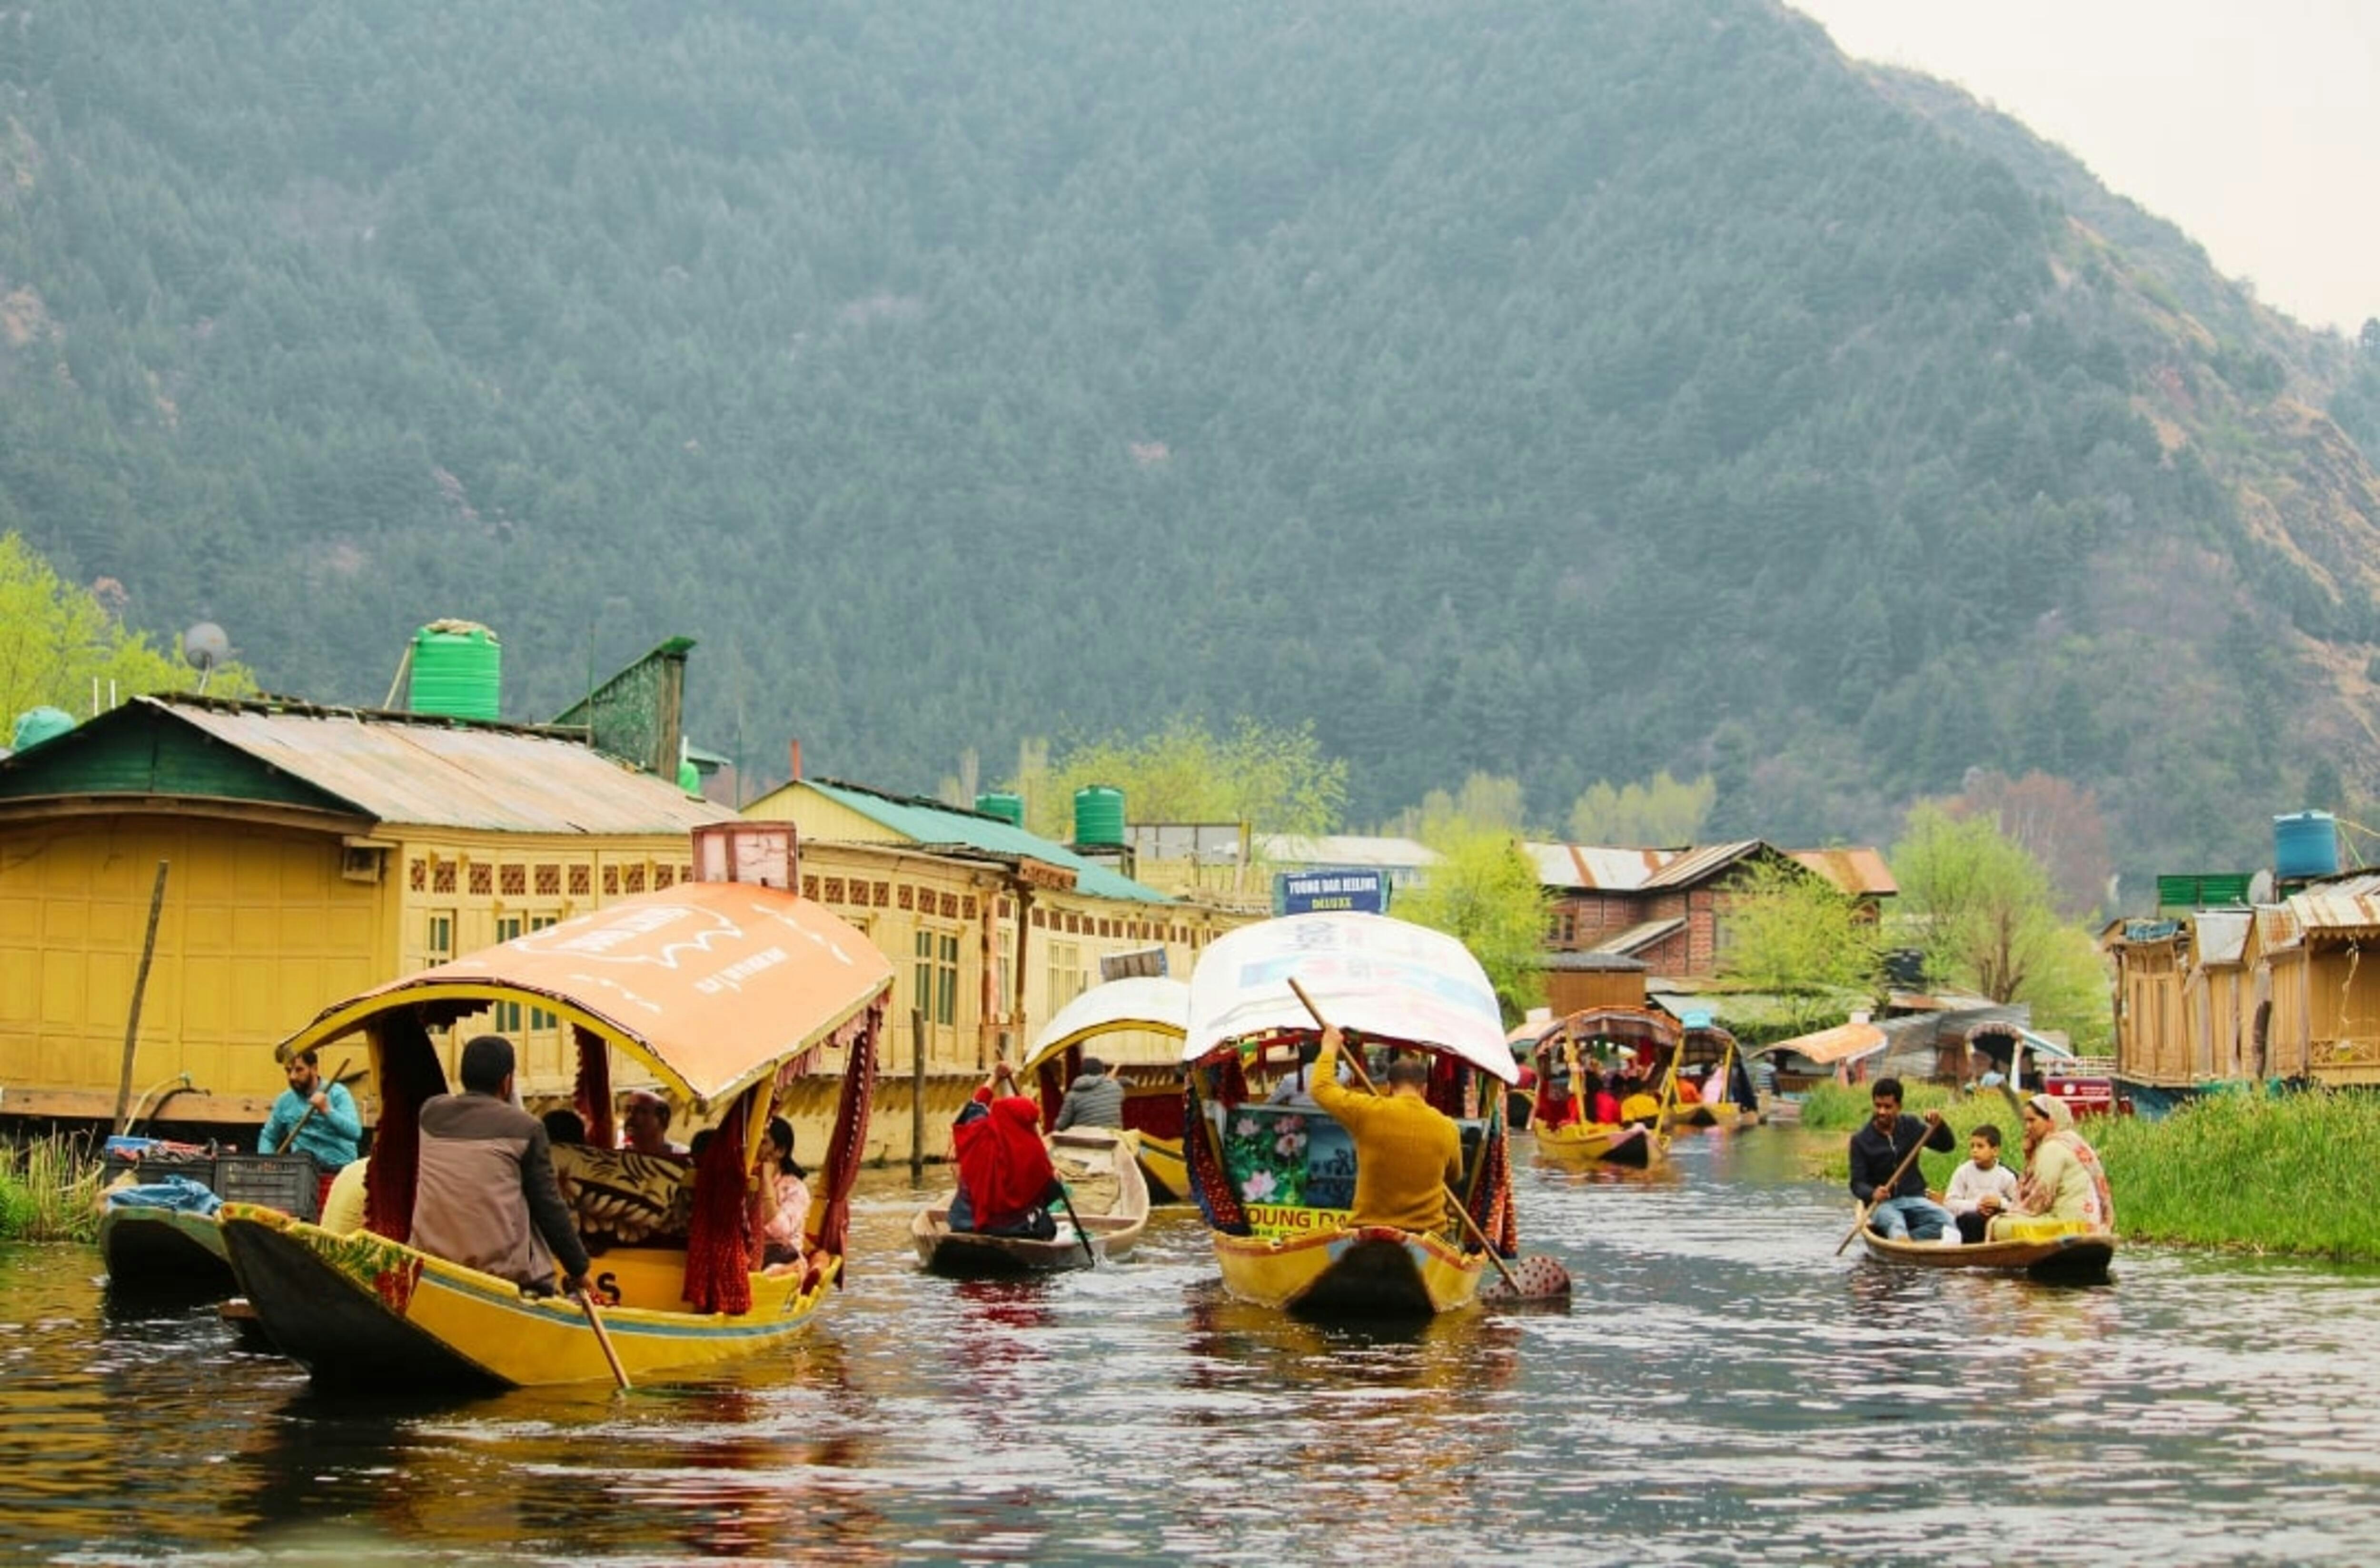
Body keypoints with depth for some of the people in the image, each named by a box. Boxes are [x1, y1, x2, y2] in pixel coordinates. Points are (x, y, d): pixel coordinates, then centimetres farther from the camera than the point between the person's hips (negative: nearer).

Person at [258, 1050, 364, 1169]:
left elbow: (355, 1133, -17)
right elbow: (268, 1137, 21)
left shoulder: (337, 1093, -4)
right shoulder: (285, 1101, 9)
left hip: (339, 1166, -4)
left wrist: (327, 1111, -30)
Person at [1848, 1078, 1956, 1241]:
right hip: (1883, 1204, -3)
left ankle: (1896, 1242, -36)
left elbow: (1948, 1146, 6)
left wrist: (1939, 1125, -15)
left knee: (1945, 1220, -28)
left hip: (1913, 1199, 3)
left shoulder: (1911, 1127, 7)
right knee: (1895, 1224, -37)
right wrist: (1872, 1194, -29)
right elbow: (1857, 1183, -6)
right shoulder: (1861, 1140, -1)